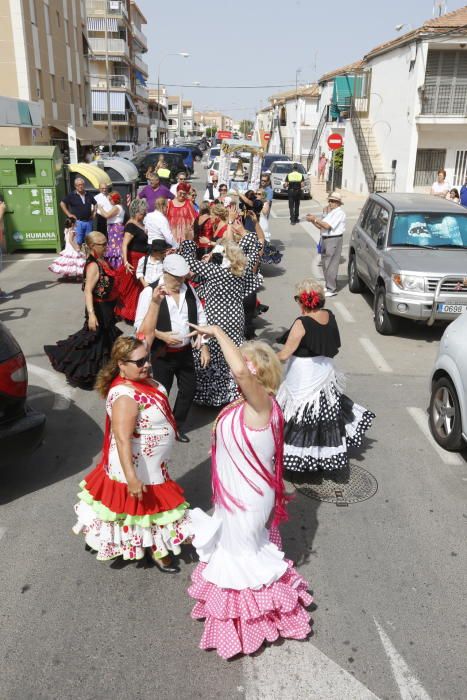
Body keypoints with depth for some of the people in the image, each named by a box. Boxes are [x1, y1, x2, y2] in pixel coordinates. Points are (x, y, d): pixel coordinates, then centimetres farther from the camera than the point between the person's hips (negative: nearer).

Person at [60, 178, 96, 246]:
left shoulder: (89, 195, 10)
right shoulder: (71, 195, -3)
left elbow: (95, 204, 25)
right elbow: (62, 203, -3)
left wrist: (94, 213, 13)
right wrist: (68, 214, -7)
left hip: (88, 222, 4)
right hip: (78, 222, -4)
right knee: (78, 242, -5)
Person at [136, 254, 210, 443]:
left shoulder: (188, 289, 2)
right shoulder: (151, 292, -14)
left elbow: (200, 317, 7)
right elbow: (141, 324, -14)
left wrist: (204, 346, 3)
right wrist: (162, 336, -25)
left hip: (185, 351, 5)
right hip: (161, 353, -5)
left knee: (189, 388, 15)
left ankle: (178, 426, 37)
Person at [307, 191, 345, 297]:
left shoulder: (339, 213, -12)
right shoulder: (331, 212, 19)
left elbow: (327, 226, -20)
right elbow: (321, 227, 16)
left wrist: (315, 219, -15)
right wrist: (313, 220, 3)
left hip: (333, 240, -10)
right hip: (326, 240, 10)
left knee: (331, 265, -8)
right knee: (325, 264, 14)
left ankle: (332, 290, -5)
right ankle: (328, 286, 24)